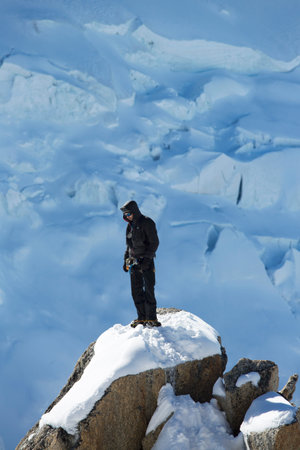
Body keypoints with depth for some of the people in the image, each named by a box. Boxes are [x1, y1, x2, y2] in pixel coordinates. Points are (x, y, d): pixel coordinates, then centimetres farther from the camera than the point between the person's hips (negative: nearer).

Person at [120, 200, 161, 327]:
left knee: (149, 290, -7)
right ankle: (141, 317, 10)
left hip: (146, 261, -7)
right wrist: (126, 260, 15)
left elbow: (154, 243, -11)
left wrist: (147, 259, -18)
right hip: (134, 262, 7)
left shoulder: (147, 223, -8)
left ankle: (151, 318, -3)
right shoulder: (130, 225, 14)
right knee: (136, 291, 5)